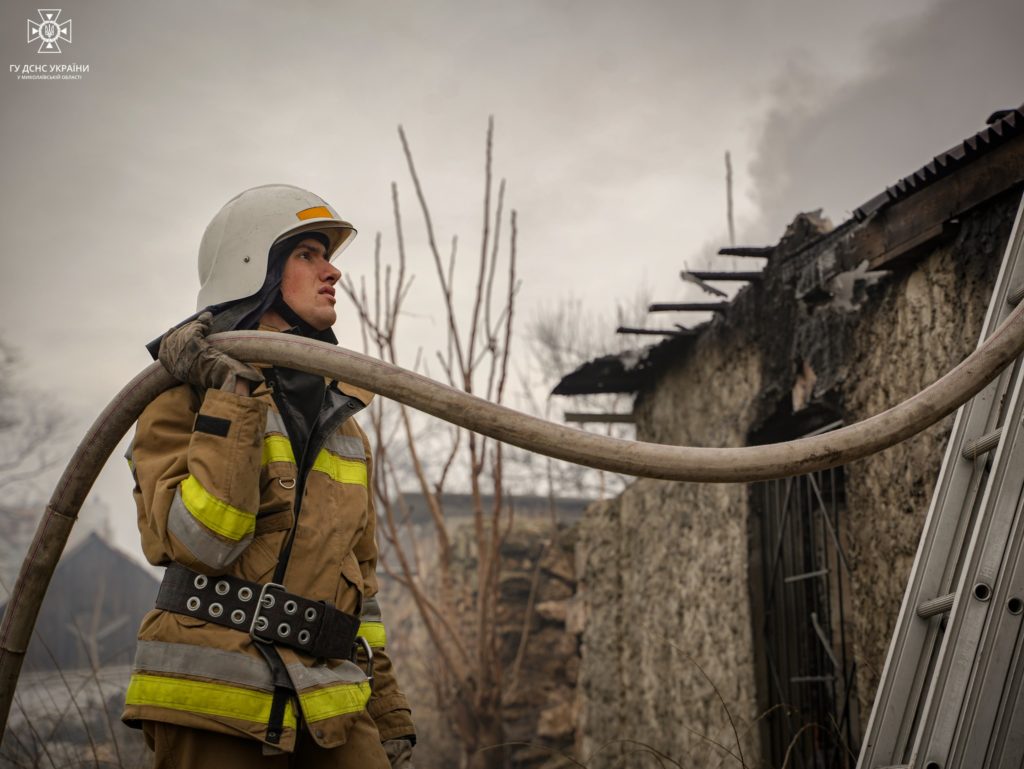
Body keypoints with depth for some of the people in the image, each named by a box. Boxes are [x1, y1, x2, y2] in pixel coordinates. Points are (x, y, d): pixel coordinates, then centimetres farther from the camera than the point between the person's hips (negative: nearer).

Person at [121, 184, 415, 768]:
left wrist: (389, 714, 20)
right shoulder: (188, 397, -1)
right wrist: (232, 399, -16)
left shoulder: (344, 428, 18)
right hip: (214, 703, -5)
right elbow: (195, 541, -17)